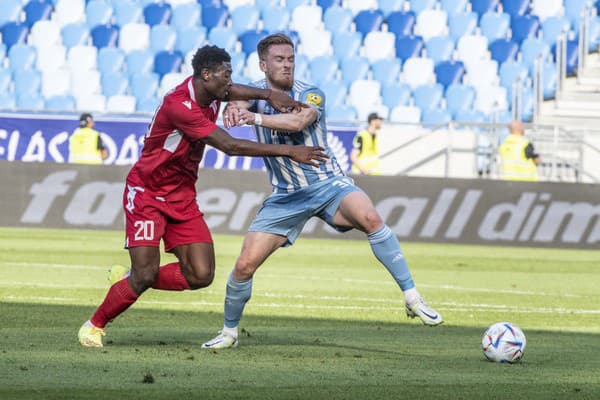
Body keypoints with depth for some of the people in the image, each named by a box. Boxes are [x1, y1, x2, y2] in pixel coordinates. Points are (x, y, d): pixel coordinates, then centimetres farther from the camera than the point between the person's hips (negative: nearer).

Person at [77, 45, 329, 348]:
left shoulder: (207, 93, -1)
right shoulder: (179, 105, -26)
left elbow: (232, 91, 25)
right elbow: (230, 146, -27)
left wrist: (268, 95, 3)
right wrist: (287, 151, -25)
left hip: (182, 197, 8)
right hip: (147, 194, -8)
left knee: (200, 275, -5)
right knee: (146, 274, -14)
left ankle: (129, 281, 15)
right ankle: (94, 326, 7)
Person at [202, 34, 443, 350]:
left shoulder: (311, 95, -8)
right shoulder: (258, 91, 3)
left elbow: (297, 122, -30)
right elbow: (238, 103, -19)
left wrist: (255, 117, -39)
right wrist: (234, 107, -43)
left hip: (328, 183, -3)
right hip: (285, 196, 3)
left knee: (369, 218, -33)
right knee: (245, 265, -7)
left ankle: (412, 298, -28)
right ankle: (229, 332, 18)